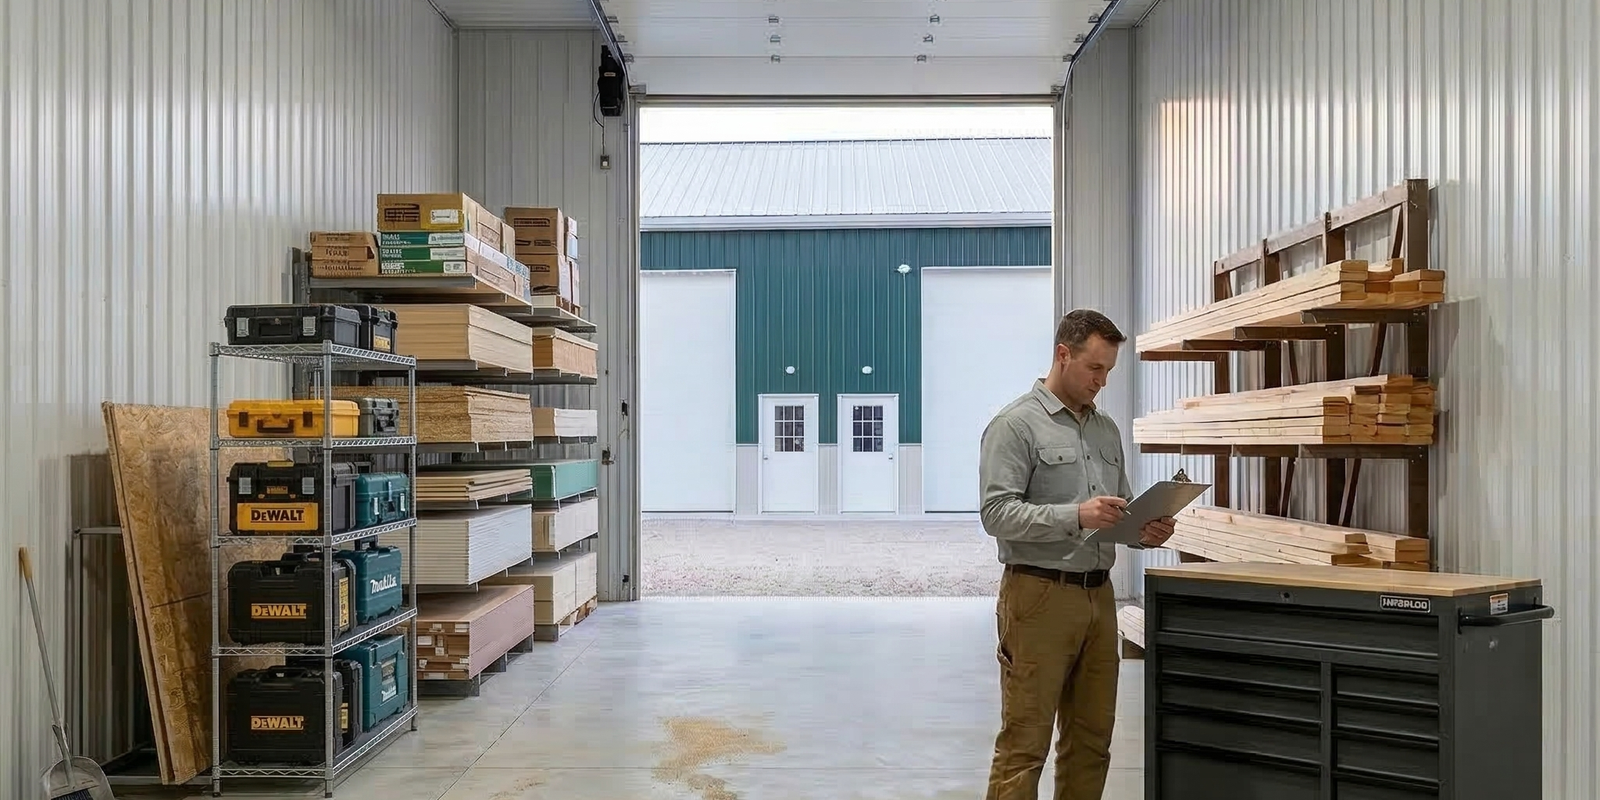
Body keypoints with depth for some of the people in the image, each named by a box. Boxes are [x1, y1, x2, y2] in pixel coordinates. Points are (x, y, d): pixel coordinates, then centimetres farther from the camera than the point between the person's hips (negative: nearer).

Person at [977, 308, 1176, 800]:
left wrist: (1146, 531, 0)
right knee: (1024, 743, -4)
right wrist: (1075, 516, -25)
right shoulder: (1016, 425, -7)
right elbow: (997, 513, -16)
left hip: (1099, 594, 7)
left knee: (1091, 740, 11)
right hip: (1040, 596, -7)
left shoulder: (1106, 430, 16)